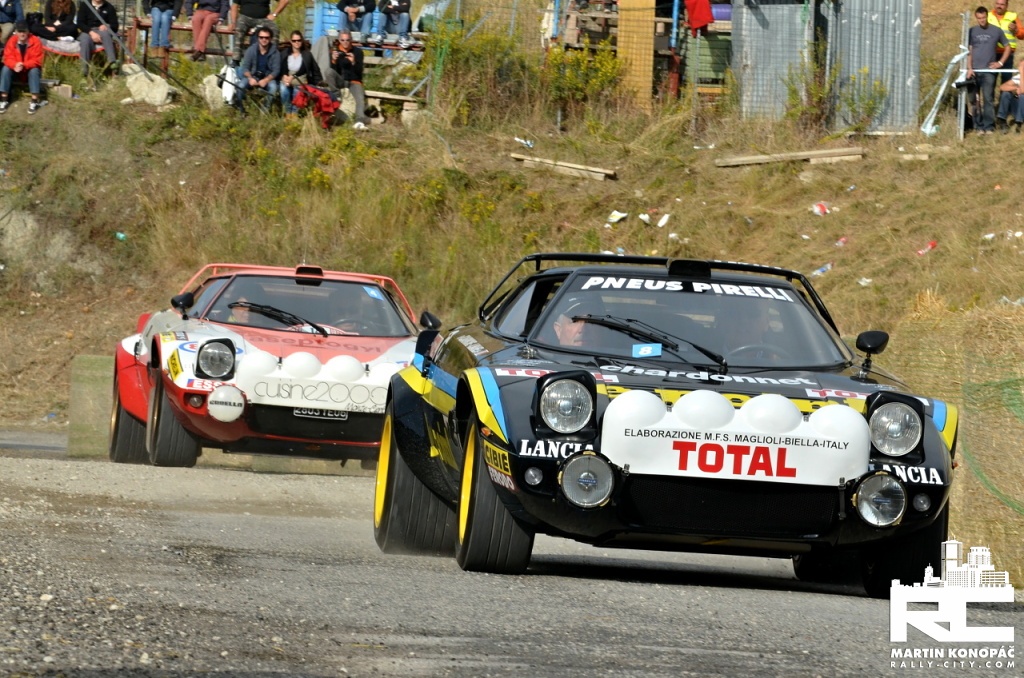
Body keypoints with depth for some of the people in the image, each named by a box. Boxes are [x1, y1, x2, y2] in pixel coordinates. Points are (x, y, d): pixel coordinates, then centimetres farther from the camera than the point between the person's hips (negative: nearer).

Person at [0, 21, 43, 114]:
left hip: (30, 68, -2)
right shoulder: (12, 41, -11)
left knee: (34, 71, -35)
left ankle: (35, 101, -37)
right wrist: (15, 66, -37)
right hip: (15, 68, 2)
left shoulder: (35, 41, -19)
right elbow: (8, 58, -14)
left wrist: (24, 65, -38)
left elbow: (37, 60, -22)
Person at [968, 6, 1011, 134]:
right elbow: (969, 50, 7)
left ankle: (989, 126, -5)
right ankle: (978, 126, 9)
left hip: (989, 71, -2)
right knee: (975, 100, 2)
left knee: (988, 99, -8)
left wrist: (1000, 62, 3)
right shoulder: (972, 31, 8)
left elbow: (1007, 47, 14)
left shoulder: (996, 31, 5)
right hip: (974, 71, 2)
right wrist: (969, 68, -4)